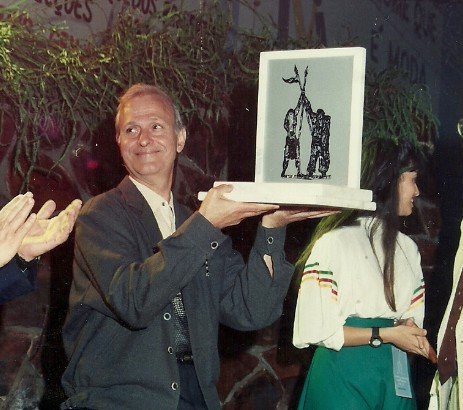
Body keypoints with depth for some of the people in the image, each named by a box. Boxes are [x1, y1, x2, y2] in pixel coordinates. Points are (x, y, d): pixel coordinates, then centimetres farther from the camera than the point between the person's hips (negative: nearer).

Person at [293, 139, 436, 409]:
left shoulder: (408, 247, 9)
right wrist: (384, 335, -15)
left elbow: (413, 316, 13)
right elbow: (316, 328, -16)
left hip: (395, 375, 6)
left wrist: (411, 331, -10)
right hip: (343, 374, -6)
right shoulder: (335, 242, -13)